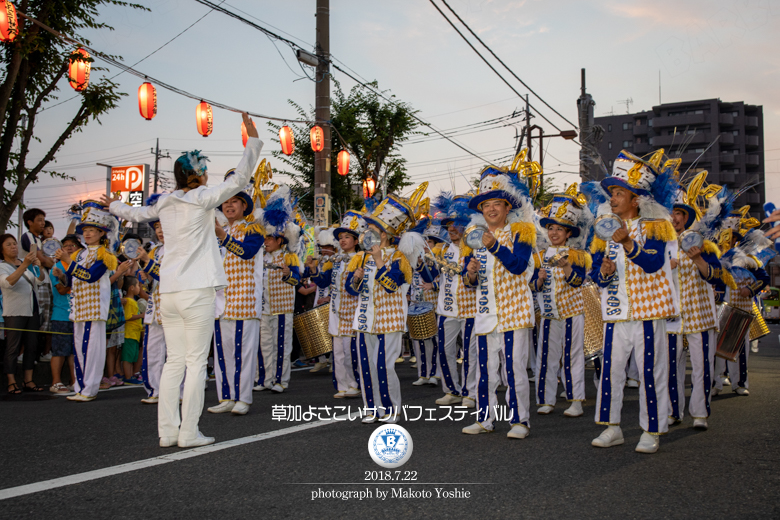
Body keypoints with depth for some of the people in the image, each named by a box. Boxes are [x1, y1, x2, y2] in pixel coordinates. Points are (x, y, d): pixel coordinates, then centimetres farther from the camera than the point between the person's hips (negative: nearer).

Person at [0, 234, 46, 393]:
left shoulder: (27, 263, 14)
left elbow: (39, 281, 8)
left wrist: (39, 267, -13)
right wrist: (24, 265, -32)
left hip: (32, 311, 6)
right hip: (14, 313, -6)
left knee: (32, 346, 6)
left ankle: (28, 380, 11)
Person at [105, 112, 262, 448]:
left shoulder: (165, 204, 12)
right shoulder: (201, 199, -7)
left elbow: (137, 214, 31)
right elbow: (239, 179, -13)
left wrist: (115, 206, 53)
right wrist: (252, 139, -8)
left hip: (169, 292, 7)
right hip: (197, 290, -7)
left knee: (174, 361, 11)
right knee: (196, 362, -2)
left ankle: (167, 431, 12)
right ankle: (189, 433, 0)